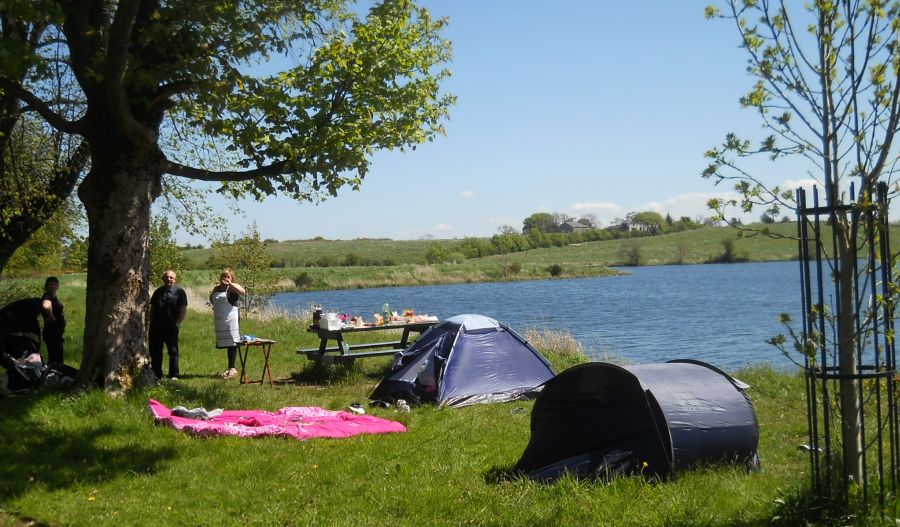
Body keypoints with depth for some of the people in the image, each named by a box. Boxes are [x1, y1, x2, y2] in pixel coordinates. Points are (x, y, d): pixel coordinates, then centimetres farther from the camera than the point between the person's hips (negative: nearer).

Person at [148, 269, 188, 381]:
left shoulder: (179, 292, 1)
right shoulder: (158, 292, 14)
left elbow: (183, 309, -2)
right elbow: (152, 309, 18)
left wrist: (178, 323, -10)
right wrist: (151, 322, 8)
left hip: (171, 327, -4)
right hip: (157, 326, 4)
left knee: (173, 351, 0)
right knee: (155, 351, 6)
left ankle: (174, 375, 5)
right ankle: (156, 375, 15)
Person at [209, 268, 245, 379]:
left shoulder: (233, 287, -4)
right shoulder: (217, 288, 16)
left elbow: (242, 291, -26)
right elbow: (211, 300, 29)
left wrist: (230, 283, -28)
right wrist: (213, 292, 9)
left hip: (231, 319, -7)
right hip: (220, 320, 7)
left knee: (231, 343, -6)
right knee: (225, 343, 10)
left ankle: (232, 368, -3)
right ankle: (230, 368, 17)